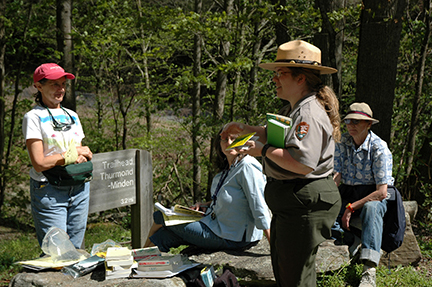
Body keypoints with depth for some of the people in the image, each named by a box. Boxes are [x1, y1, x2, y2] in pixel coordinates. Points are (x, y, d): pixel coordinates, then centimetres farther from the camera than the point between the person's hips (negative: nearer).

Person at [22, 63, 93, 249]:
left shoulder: (71, 116, 14)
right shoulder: (33, 117, -6)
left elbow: (85, 154, 16)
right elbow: (39, 163, -13)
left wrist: (81, 152, -7)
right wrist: (70, 155, -5)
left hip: (79, 188, 6)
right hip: (49, 191, -6)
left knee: (75, 249, 8)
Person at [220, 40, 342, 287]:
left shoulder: (310, 114, -21)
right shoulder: (294, 108, 15)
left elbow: (303, 164, -32)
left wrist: (264, 150, -22)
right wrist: (244, 129, 21)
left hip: (305, 203, -11)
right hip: (288, 201, 11)